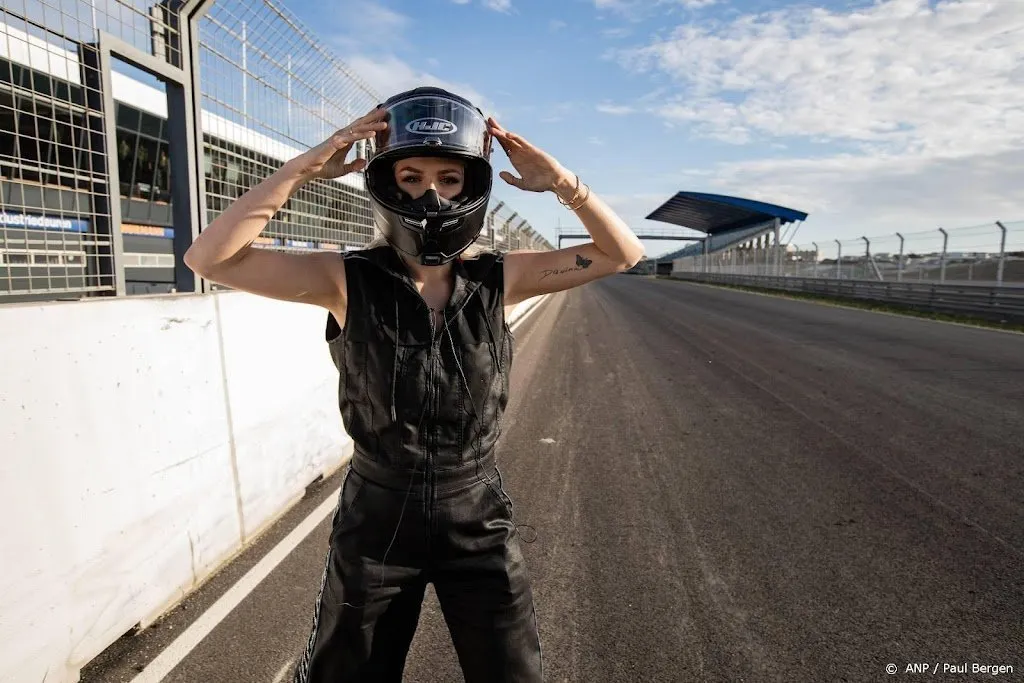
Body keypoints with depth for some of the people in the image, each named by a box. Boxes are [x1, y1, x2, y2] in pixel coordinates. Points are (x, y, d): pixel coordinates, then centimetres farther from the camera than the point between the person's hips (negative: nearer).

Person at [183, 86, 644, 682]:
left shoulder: (497, 279, -8)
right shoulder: (350, 281, -13)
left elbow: (623, 253, -5)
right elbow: (211, 258, -19)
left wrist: (562, 182, -18)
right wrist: (305, 169, -26)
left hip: (478, 517, 1)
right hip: (378, 517, 0)